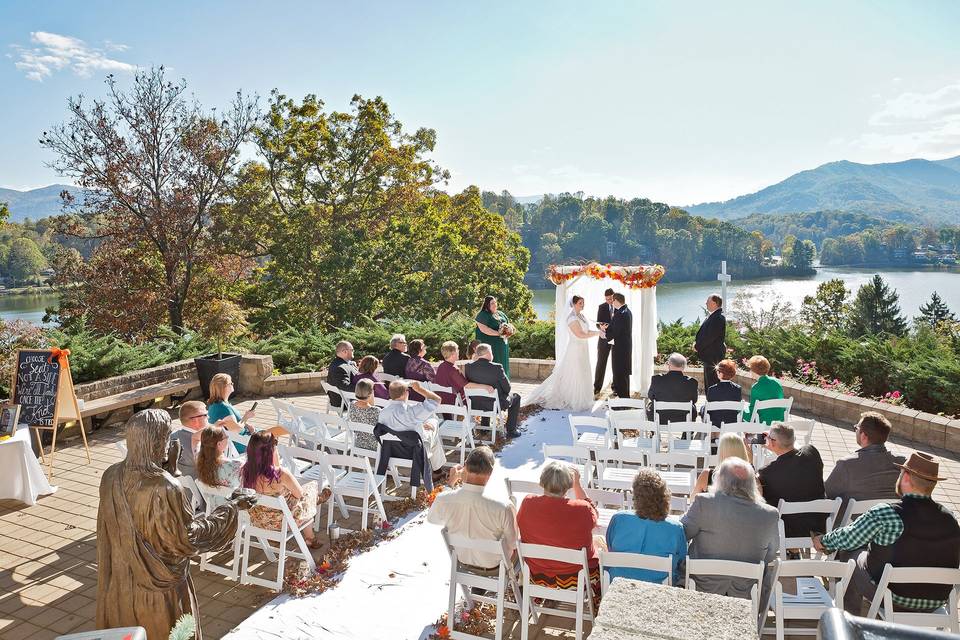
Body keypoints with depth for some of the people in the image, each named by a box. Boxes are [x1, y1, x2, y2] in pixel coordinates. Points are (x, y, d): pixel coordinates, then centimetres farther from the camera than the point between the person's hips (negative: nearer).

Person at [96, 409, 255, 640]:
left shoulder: (111, 476, -11)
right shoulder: (165, 489, -32)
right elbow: (188, 537, -21)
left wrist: (166, 469, 6)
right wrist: (232, 506, -14)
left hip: (119, 582, 6)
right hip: (158, 588, -6)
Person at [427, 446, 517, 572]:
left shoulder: (443, 500, -29)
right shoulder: (502, 509, -37)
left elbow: (431, 518, -3)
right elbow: (512, 545, -19)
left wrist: (450, 483, -2)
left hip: (462, 562, 3)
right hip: (493, 569, -3)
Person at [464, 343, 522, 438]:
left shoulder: (468, 366, -11)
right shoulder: (496, 368, -23)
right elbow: (507, 388, -14)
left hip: (475, 404, 5)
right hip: (495, 404, -5)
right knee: (516, 397, 23)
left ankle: (484, 426, 44)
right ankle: (511, 431, 22)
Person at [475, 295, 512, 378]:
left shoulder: (501, 314, 15)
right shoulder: (483, 315, -8)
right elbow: (483, 329, -21)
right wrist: (498, 333, -22)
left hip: (502, 346, 7)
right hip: (489, 346, -7)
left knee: (502, 366, 9)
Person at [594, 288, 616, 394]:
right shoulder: (601, 307, 1)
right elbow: (598, 323, 1)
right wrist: (601, 326, -22)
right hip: (604, 338, 0)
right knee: (601, 362, 3)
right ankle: (597, 387, 10)